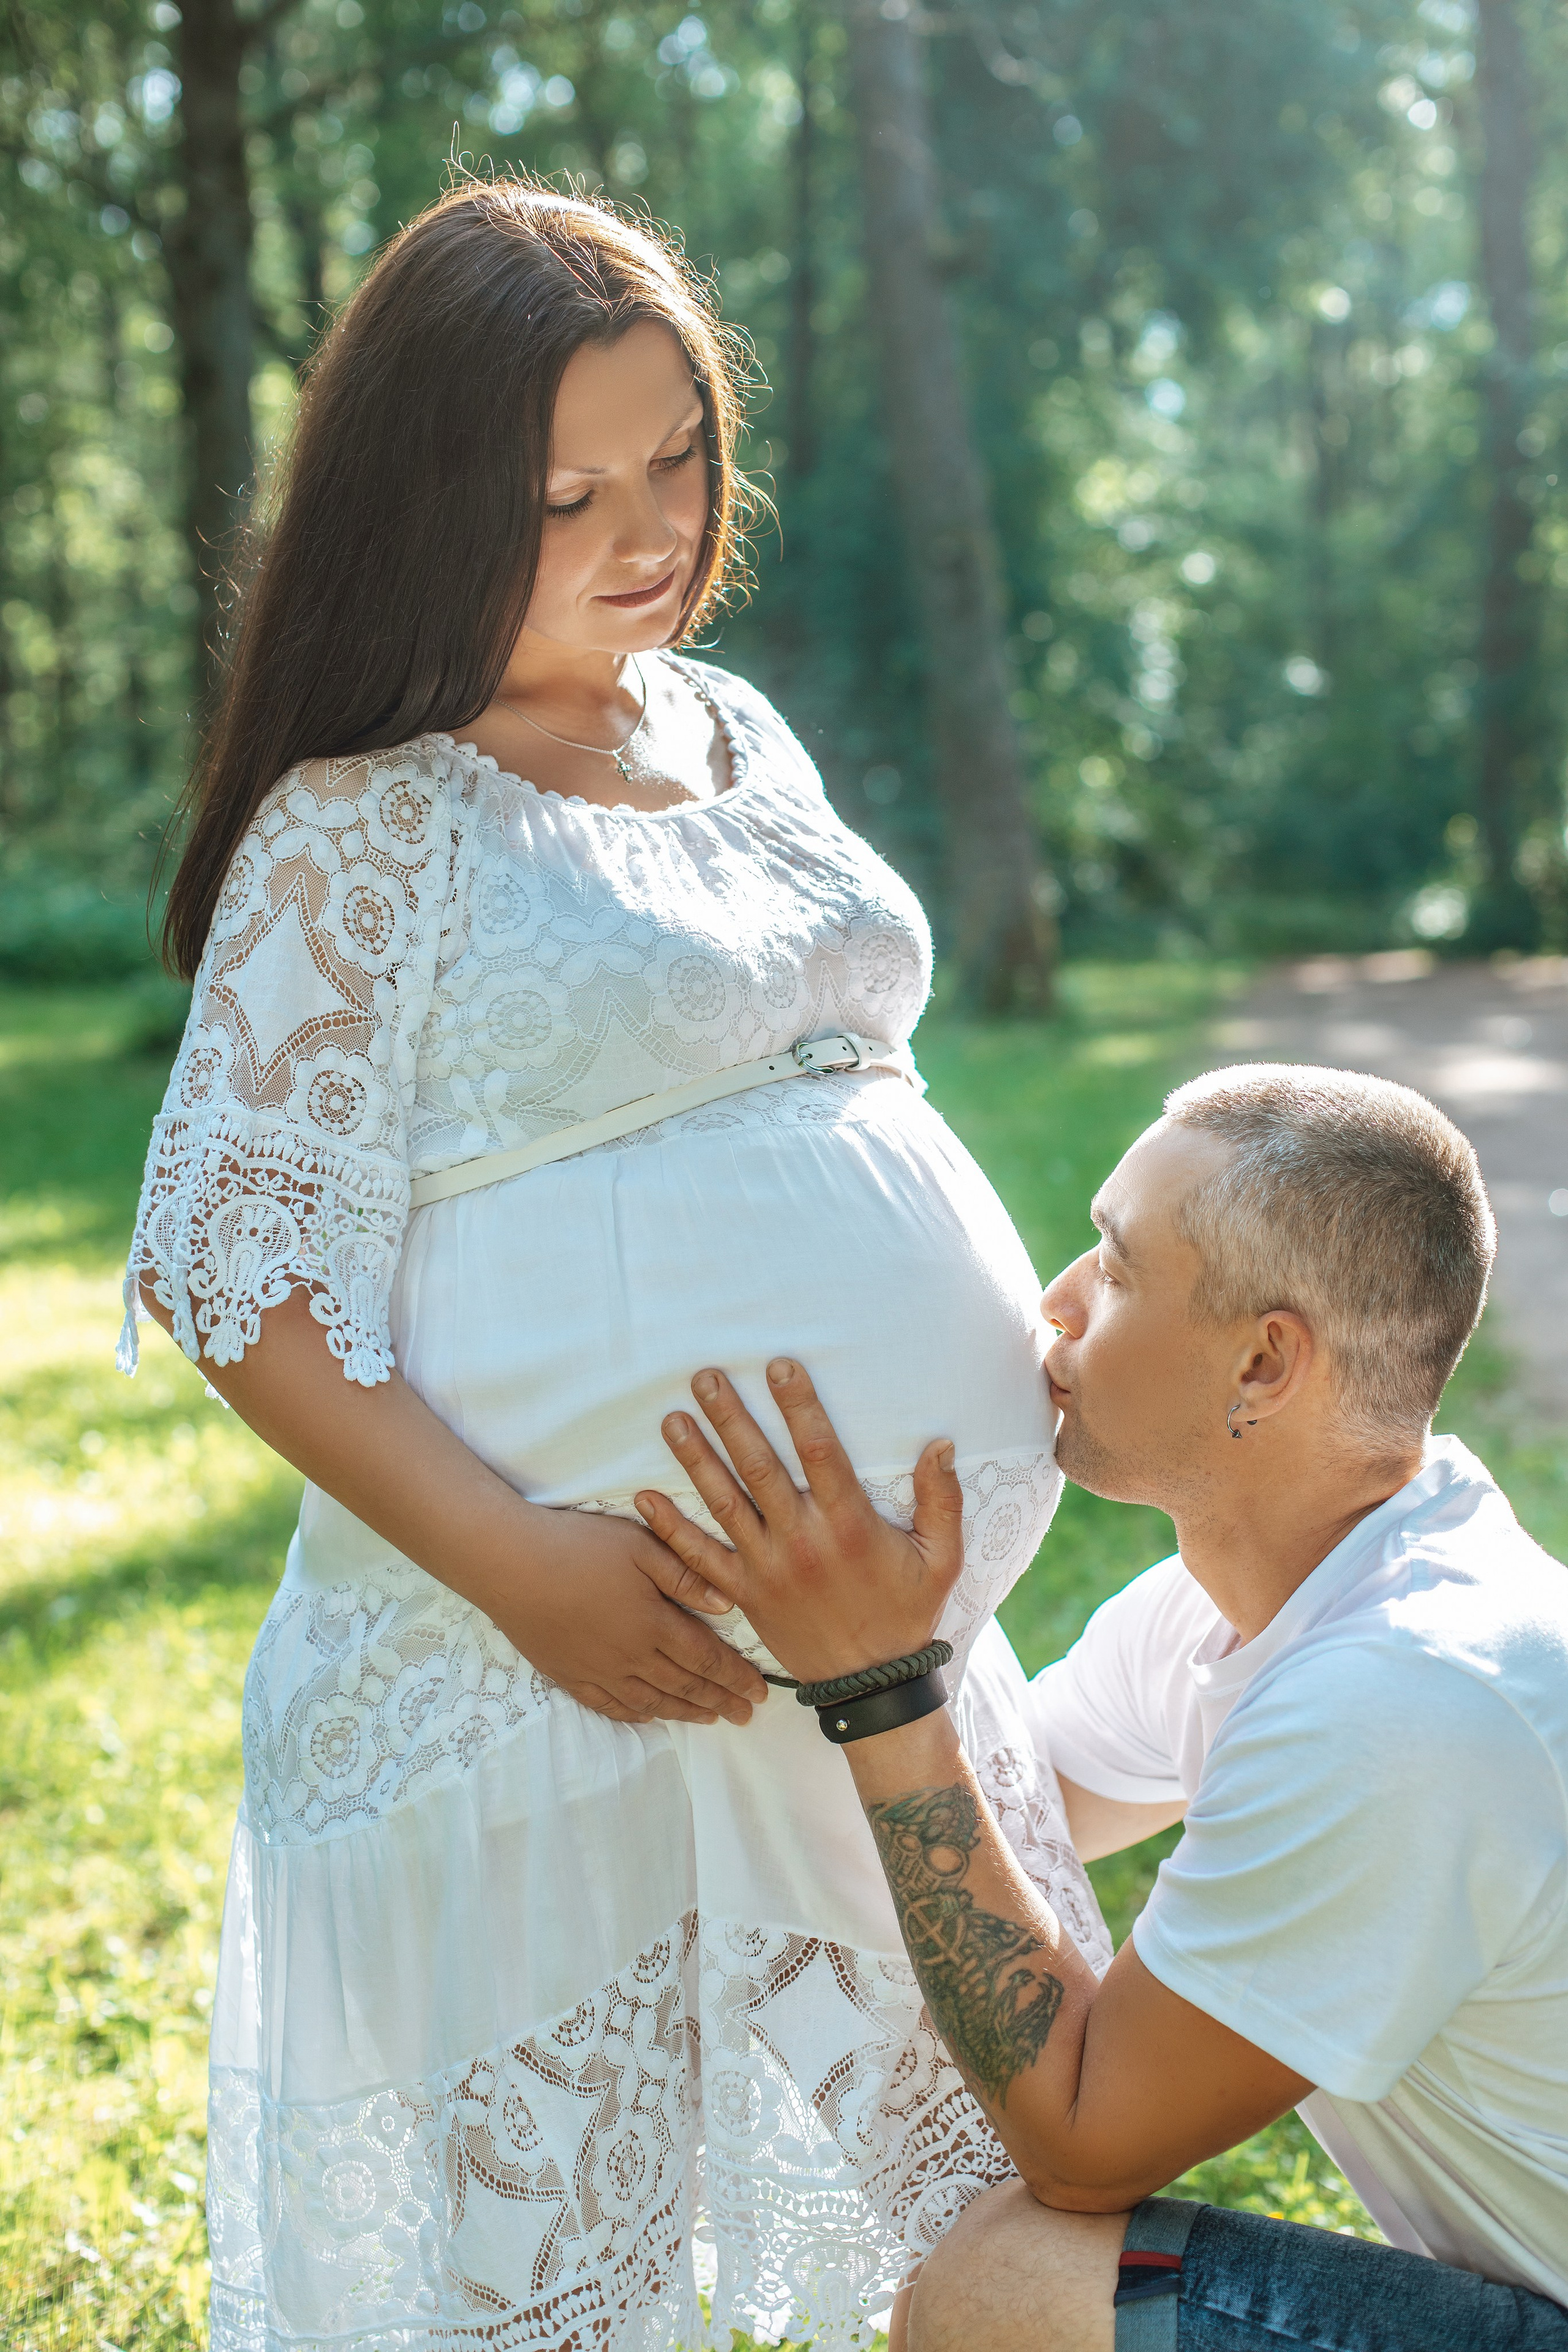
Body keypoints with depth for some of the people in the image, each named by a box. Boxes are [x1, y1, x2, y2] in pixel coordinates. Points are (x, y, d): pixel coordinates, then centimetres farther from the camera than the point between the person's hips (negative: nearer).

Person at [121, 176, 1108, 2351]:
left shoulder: (738, 733, 12)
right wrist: (519, 1559, -21)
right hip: (579, 1674, -7)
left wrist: (1020, 1334, 9)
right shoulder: (365, 825, -9)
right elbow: (233, 1268, -12)